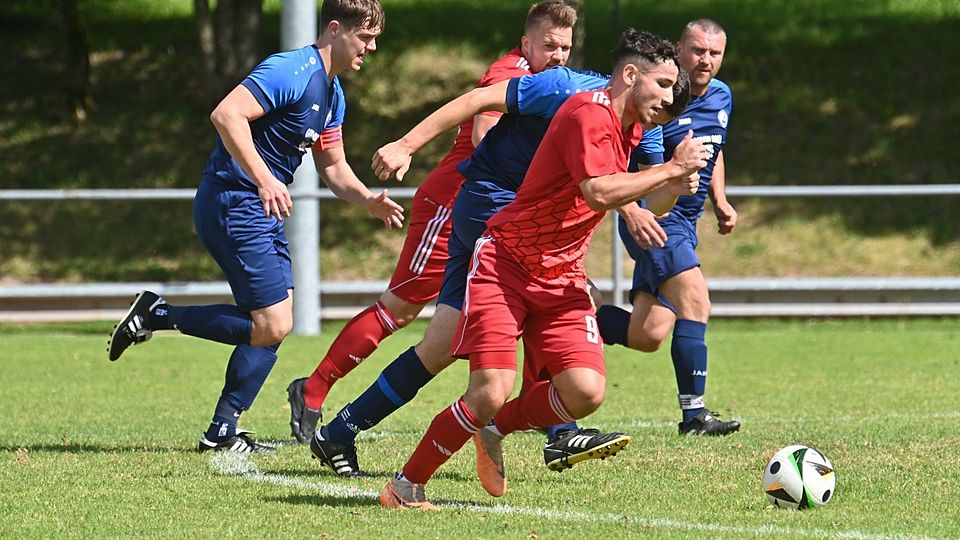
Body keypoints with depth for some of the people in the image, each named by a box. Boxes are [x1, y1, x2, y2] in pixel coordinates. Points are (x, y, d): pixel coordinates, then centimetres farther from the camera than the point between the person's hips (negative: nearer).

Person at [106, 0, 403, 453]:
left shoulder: (333, 95, 15)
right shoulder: (291, 71, -17)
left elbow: (333, 168, 23)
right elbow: (227, 114, -28)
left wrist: (368, 201, 3)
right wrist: (264, 180, -34)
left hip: (263, 212, 10)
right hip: (233, 206, -10)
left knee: (274, 324, 8)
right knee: (271, 327, -13)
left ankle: (222, 432, 12)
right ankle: (156, 316, -3)